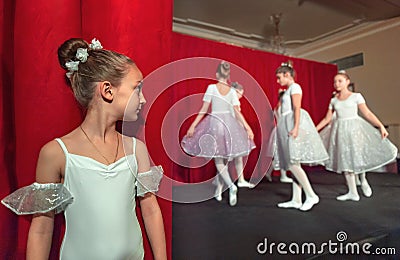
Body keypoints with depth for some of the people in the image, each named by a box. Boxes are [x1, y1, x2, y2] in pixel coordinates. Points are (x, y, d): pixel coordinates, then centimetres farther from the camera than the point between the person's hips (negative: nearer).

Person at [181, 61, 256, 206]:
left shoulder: (212, 88, -5)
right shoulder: (232, 91, 3)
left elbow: (204, 109, -6)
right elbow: (237, 112, -1)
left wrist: (193, 125, -2)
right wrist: (248, 128, 4)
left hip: (214, 122, -3)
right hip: (229, 123, 3)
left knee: (218, 160, 4)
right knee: (224, 158, 14)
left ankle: (231, 186, -15)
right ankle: (219, 188, 24)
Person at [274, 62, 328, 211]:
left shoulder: (294, 87, -1)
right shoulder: (288, 90, 24)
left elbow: (297, 108, -13)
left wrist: (295, 127, -23)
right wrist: (290, 129, 17)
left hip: (293, 123, -9)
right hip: (287, 125, 9)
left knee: (293, 163, -15)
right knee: (292, 164, 5)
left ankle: (311, 196, -9)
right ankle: (296, 200, 8)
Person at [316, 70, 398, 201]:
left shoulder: (356, 96, 1)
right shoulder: (333, 100, 10)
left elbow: (367, 113, -3)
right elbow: (327, 119, 13)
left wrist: (381, 126, -12)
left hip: (355, 128, -3)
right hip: (340, 130, 3)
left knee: (358, 155, -8)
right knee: (345, 159, 3)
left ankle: (363, 180, 25)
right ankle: (352, 192, 12)